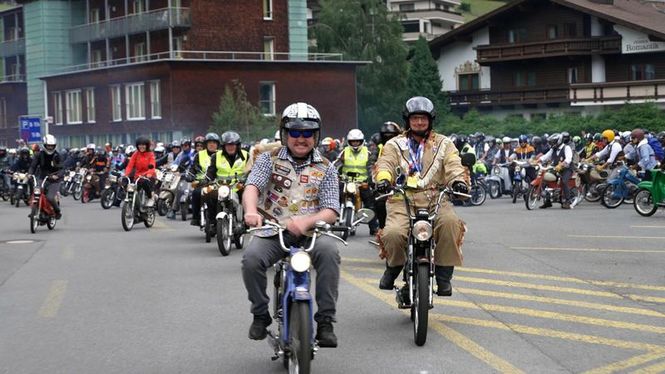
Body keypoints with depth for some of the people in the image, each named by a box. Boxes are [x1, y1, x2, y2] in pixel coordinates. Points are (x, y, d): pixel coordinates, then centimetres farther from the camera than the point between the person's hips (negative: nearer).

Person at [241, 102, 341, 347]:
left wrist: (306, 221, -25)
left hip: (311, 233, 0)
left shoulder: (326, 169, 8)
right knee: (251, 258, -29)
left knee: (329, 252, -31)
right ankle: (261, 315, -3)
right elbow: (252, 187, -10)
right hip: (273, 231, 0)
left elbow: (331, 212, -3)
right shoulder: (270, 160, 8)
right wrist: (251, 211, -34)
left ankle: (325, 321, -22)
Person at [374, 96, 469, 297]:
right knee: (392, 233, -28)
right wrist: (383, 179, -26)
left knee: (450, 222, -32)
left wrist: (458, 180, -23)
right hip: (403, 201, 0)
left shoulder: (443, 144, 17)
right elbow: (385, 164, -2)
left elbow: (453, 164, 0)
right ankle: (393, 266, 6)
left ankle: (444, 275, -18)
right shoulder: (395, 145, 15)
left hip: (435, 200, 1)